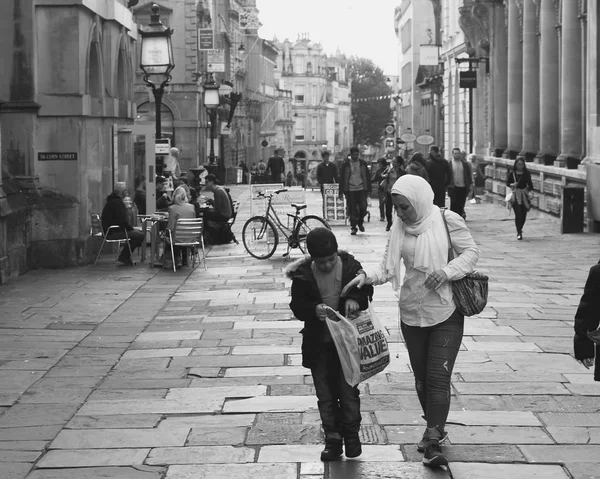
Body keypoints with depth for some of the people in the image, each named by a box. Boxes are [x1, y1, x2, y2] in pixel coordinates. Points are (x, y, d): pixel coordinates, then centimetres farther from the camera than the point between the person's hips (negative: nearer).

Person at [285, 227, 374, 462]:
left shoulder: (350, 266, -8)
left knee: (348, 389, 3)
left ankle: (351, 434, 21)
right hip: (318, 343, 1)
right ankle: (333, 438, 18)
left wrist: (355, 299, -21)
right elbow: (297, 306, -6)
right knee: (325, 393, 8)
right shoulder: (303, 275, -9)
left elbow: (366, 288, 1)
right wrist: (314, 310, -28)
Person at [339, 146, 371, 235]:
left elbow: (367, 177, 12)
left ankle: (360, 222, 18)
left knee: (363, 207, -8)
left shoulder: (363, 163, 7)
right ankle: (353, 227, 10)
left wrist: (368, 190, 7)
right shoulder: (346, 164, 1)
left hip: (361, 189, 1)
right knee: (352, 210, -1)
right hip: (350, 190, -1)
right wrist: (341, 192, -1)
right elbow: (342, 178, 3)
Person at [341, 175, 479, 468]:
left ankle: (433, 442, -8)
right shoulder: (399, 228, 1)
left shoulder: (447, 221, -11)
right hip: (411, 313, 5)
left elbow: (471, 252, -5)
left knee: (438, 377, -10)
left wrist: (446, 271, -21)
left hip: (446, 314, -5)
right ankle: (435, 428, 33)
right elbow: (389, 267, 0)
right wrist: (365, 276, -19)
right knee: (421, 376, 14)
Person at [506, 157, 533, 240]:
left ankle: (519, 229, 29)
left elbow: (530, 184, 10)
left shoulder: (526, 173, 4)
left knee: (523, 214, 5)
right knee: (518, 214, -13)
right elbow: (507, 183, 7)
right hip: (515, 195, -2)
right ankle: (519, 233, -6)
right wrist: (512, 185, -13)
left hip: (524, 195, 2)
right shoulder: (512, 173, 0)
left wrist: (528, 188, -8)